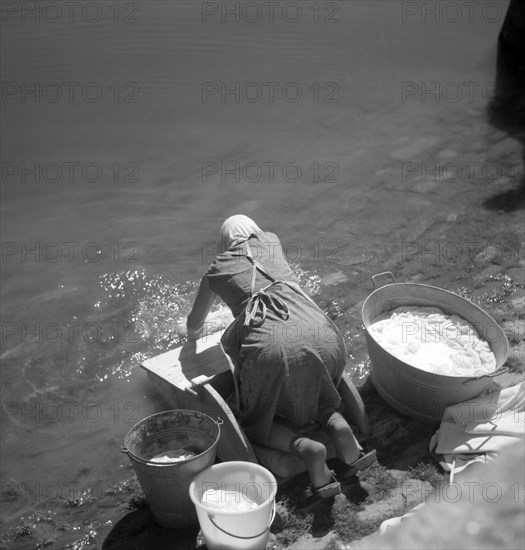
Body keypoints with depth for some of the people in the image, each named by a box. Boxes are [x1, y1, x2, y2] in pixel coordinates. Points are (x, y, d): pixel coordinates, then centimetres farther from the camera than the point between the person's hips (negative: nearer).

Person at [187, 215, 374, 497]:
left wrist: (194, 334, 59)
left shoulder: (216, 269, 21)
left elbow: (194, 324, 36)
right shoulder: (271, 242, 28)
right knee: (312, 397, 32)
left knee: (253, 421, 20)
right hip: (322, 337, 4)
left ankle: (304, 446, -7)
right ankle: (336, 423, 1)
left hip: (272, 347, -3)